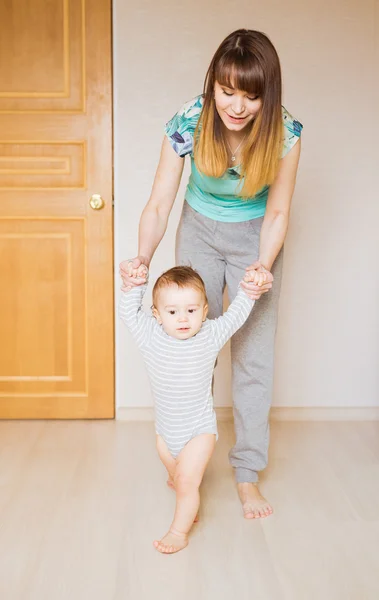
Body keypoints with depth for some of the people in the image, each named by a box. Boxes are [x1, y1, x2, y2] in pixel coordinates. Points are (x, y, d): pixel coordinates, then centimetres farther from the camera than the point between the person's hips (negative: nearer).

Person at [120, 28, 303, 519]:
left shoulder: (284, 132, -27)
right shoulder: (188, 121, -26)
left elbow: (276, 212, -18)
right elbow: (159, 205, -21)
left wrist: (264, 266, -35)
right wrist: (142, 259, -38)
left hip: (255, 237, -1)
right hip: (200, 232, 1)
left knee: (254, 356, 0)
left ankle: (247, 475, 14)